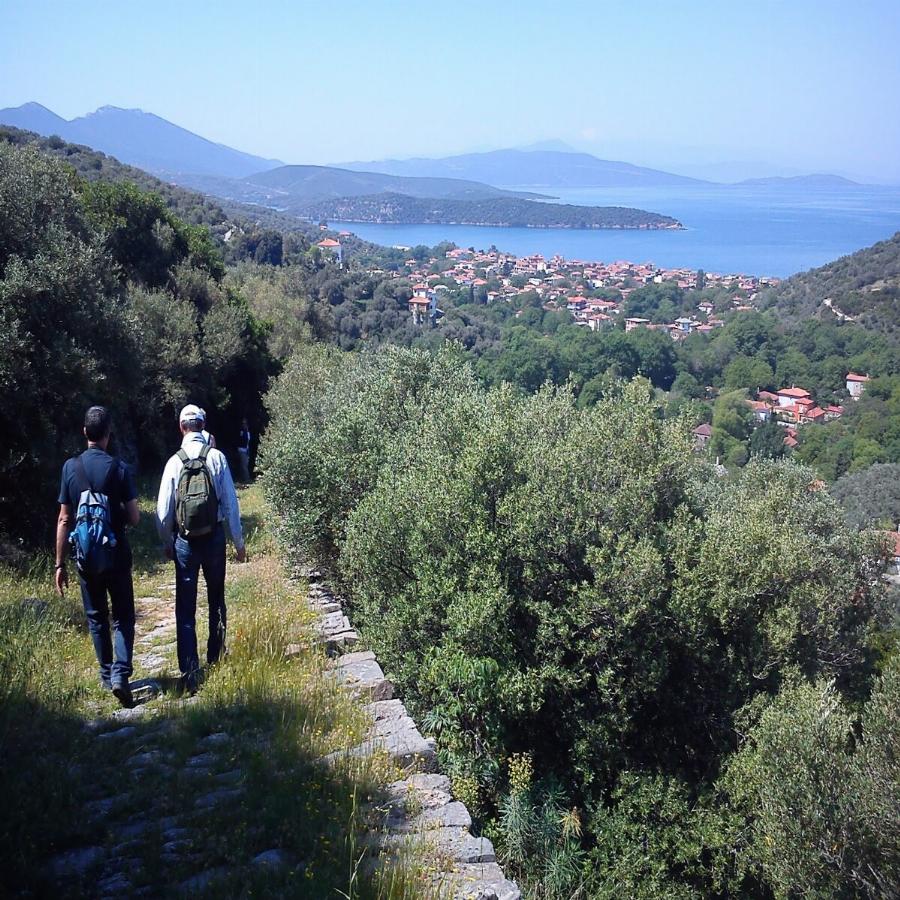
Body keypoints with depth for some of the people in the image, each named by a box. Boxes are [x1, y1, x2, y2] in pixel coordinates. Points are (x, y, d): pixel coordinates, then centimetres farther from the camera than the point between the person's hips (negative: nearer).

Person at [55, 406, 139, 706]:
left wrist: (60, 564, 3)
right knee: (123, 617, 8)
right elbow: (134, 518, -9)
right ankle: (120, 673, -9)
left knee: (96, 618, 17)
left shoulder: (70, 467, -5)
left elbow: (64, 520, -3)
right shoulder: (119, 468, -10)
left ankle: (107, 675, 26)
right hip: (117, 555, -2)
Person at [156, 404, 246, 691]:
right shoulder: (217, 457, -8)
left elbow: (163, 510, -3)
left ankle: (189, 675, 2)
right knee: (216, 601, 20)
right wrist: (239, 542, 5)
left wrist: (167, 544, 13)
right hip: (214, 537, 1)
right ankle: (215, 660, 32)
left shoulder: (174, 462, -7)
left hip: (184, 541, -1)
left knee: (185, 609, 5)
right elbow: (231, 503, -6)